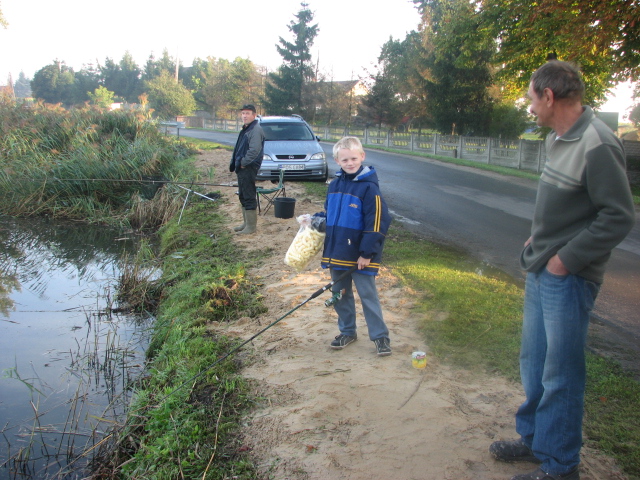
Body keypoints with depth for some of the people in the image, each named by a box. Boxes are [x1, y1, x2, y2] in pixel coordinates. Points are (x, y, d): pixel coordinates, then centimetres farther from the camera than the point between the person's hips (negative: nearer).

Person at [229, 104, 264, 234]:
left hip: (249, 168, -10)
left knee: (249, 197, -6)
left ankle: (251, 226, 0)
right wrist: (234, 163, 14)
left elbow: (255, 149, -26)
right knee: (243, 196, 16)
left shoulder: (256, 130, -15)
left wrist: (244, 162, -18)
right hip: (242, 168, 10)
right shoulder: (245, 129, 18)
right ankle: (246, 223, 26)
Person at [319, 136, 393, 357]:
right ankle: (347, 332, 33)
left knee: (368, 295, 3)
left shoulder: (369, 187, -14)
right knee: (340, 294, 16)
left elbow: (377, 222, -17)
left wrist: (367, 253, -17)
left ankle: (380, 336, 16)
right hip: (336, 253, 7)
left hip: (360, 256, -6)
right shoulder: (335, 184, 7)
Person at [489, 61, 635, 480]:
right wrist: (540, 238, 10)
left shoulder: (597, 144, -20)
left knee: (560, 376, 3)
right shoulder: (559, 137, 9)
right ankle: (534, 438, 38)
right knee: (533, 363, 20)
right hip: (541, 271, 9)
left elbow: (619, 217, -20)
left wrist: (566, 259, -17)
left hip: (568, 279, -9)